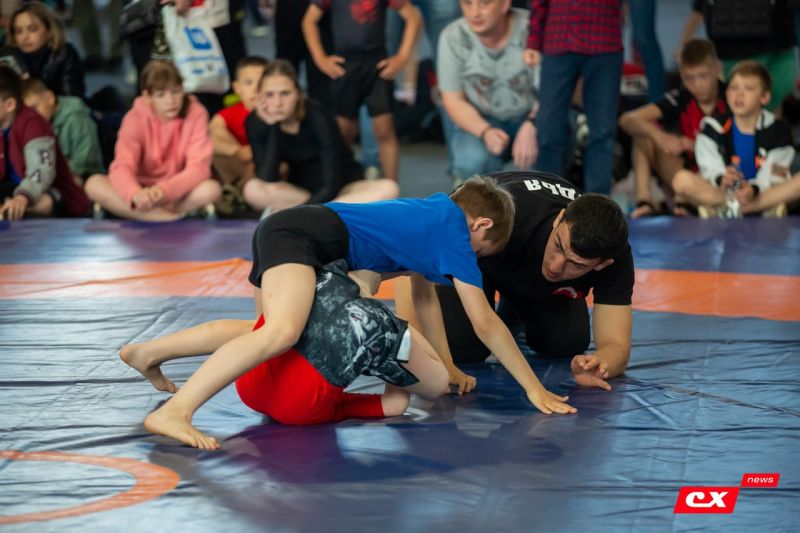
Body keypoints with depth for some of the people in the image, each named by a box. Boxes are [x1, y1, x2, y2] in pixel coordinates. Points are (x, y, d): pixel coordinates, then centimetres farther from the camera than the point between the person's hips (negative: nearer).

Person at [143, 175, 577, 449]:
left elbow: (423, 296, 35)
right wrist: (535, 389, 7)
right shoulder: (456, 235, 0)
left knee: (272, 330, 28)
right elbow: (486, 324, 1)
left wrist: (448, 367, 33)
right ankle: (173, 412, -47)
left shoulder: (432, 217, 25)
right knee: (283, 332, -33)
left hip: (280, 229, 11)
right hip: (304, 235, -11)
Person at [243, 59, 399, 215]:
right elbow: (268, 180, -23)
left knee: (388, 188, -33)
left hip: (342, 189, -2)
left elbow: (331, 186, -26)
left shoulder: (317, 119, -23)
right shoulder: (256, 122, -14)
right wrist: (271, 126, -28)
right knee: (253, 190, -29)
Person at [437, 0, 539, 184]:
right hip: (480, 122, 1)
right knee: (472, 161, -33)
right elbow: (453, 100, -6)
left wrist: (530, 128, -34)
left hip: (533, 119, -1)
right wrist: (485, 132, -24)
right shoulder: (453, 37, -13)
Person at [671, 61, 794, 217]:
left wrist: (754, 189, -32)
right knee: (682, 180, -26)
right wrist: (721, 179, -34)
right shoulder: (713, 127, 1)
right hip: (722, 192, 0)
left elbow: (773, 177, -8)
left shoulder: (777, 130, 0)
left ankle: (725, 208, -36)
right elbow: (710, 168, -8)